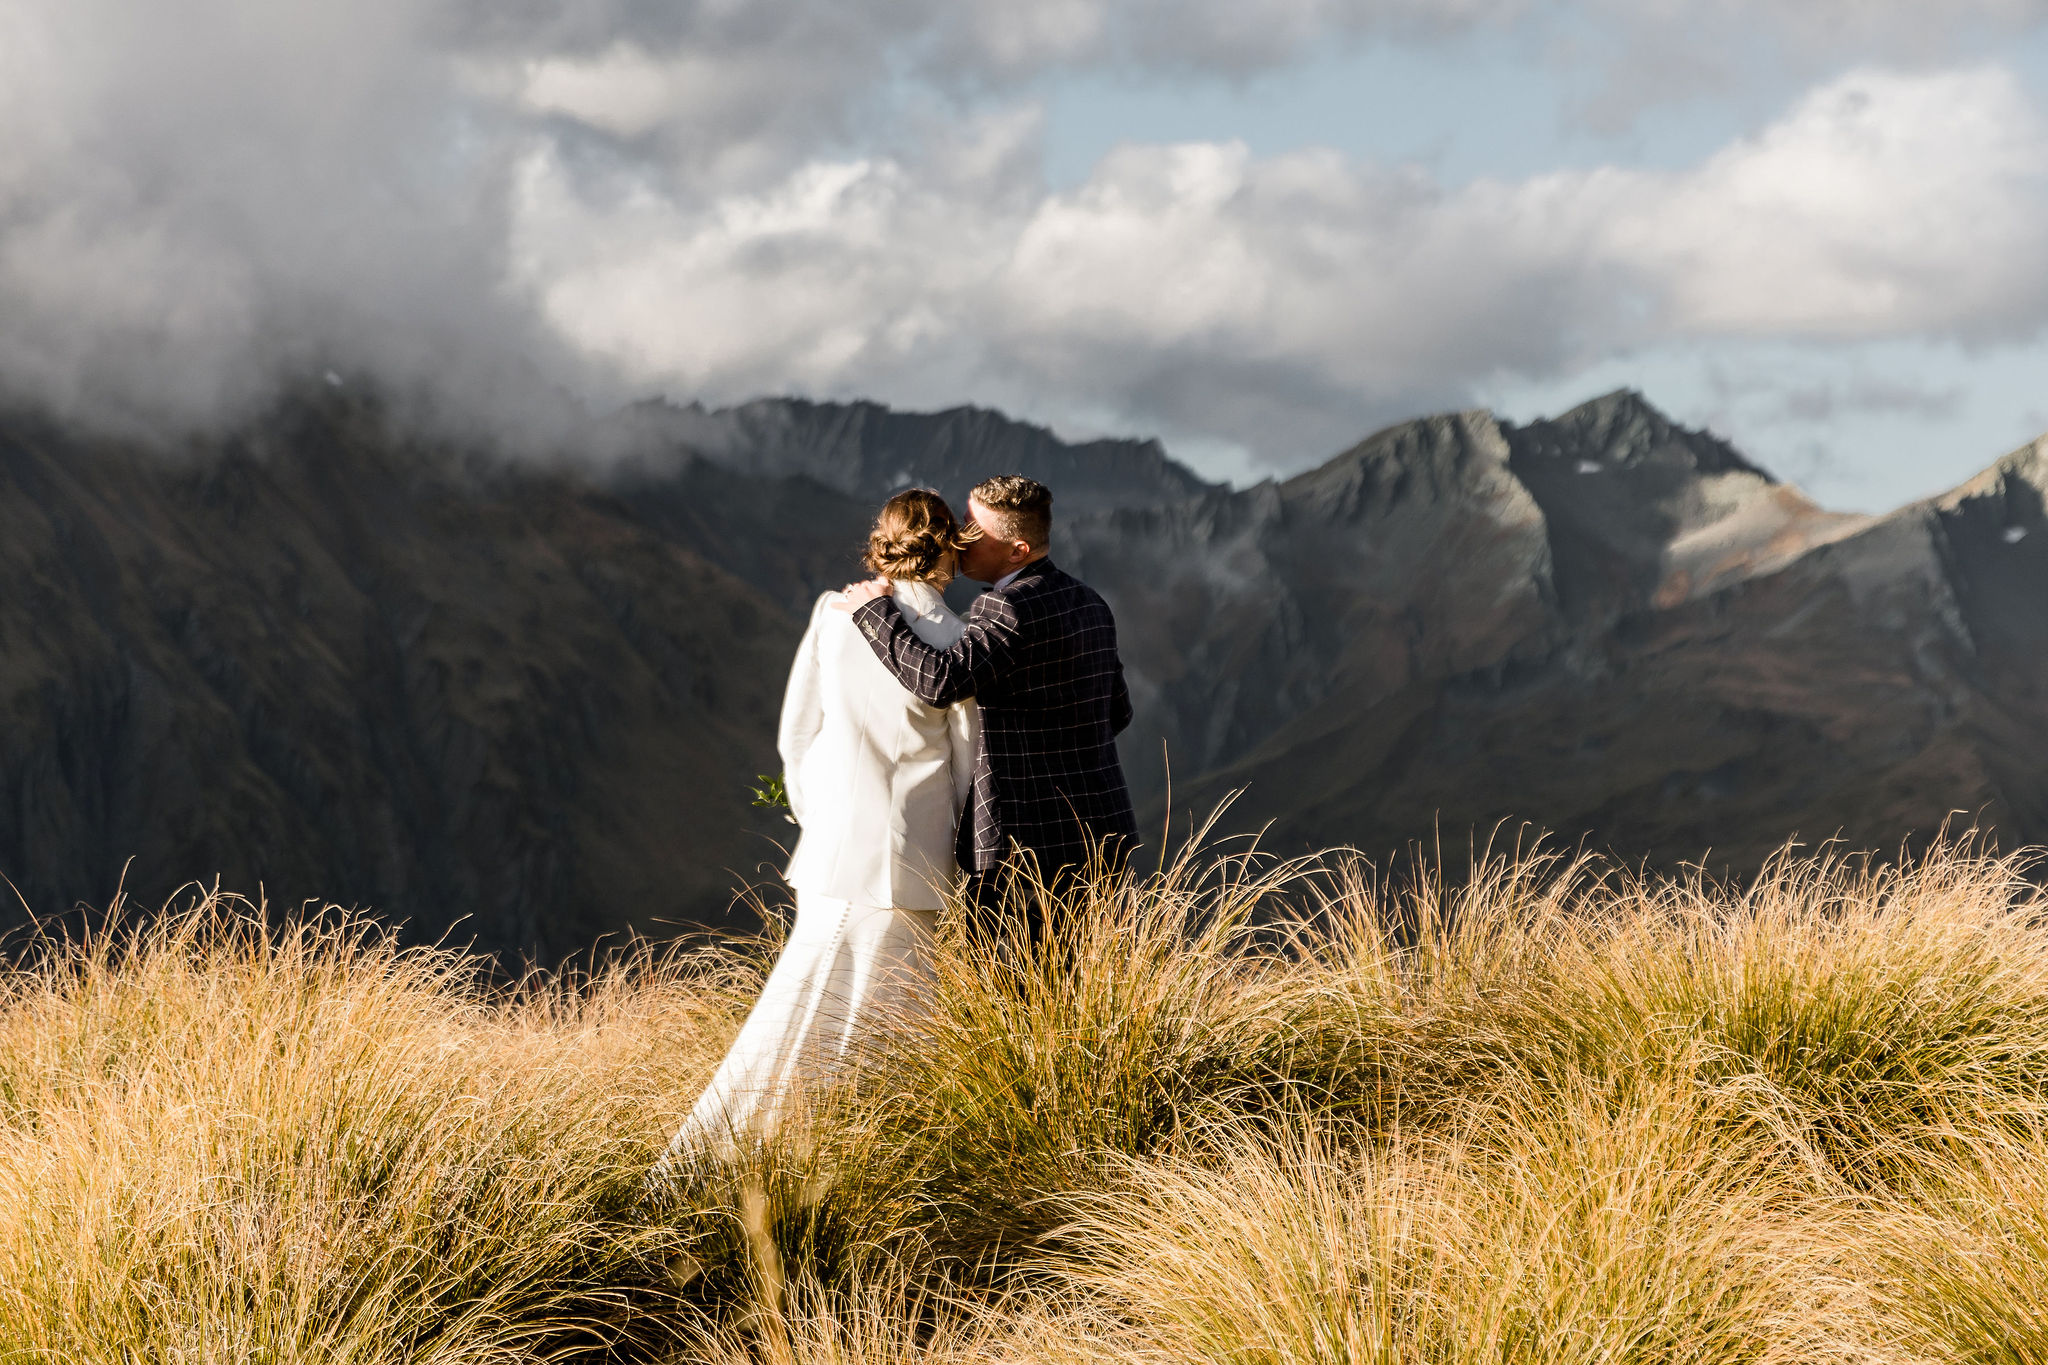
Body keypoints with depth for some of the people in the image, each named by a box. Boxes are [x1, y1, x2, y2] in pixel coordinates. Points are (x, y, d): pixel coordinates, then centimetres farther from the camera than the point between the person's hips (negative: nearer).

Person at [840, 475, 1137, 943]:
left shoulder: (1009, 609, -16)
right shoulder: (1088, 603, 14)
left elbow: (939, 680, -29)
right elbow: (1116, 711, 22)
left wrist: (876, 610, -16)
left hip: (1026, 844, -9)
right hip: (1100, 832, 9)